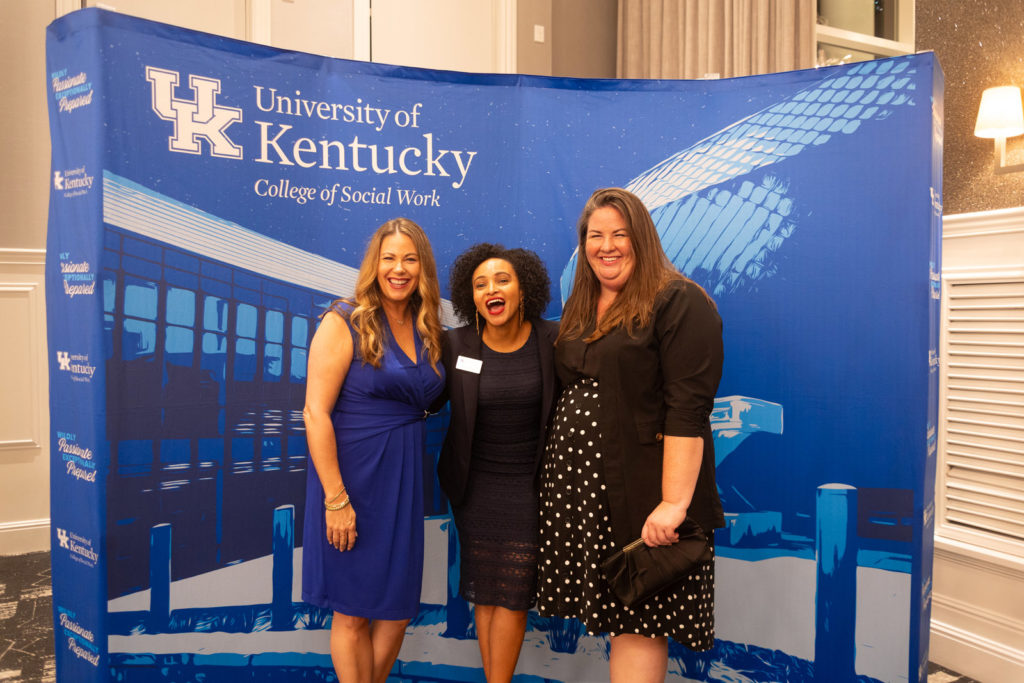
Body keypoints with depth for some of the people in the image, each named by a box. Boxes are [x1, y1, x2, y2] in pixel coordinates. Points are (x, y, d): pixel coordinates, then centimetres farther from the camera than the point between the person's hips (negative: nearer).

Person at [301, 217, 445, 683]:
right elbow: (315, 413, -15)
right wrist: (336, 498, -18)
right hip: (353, 478, -5)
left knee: (397, 610, 13)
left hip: (404, 482, 6)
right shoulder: (345, 322, -9)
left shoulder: (427, 330, 8)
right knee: (353, 613, 9)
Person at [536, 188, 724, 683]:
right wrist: (558, 474, 12)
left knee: (639, 618, 0)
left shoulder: (679, 304, -8)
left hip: (641, 492, -6)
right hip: (578, 488, 6)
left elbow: (687, 410, -16)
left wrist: (674, 501, -22)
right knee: (612, 607, 11)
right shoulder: (579, 309, 15)